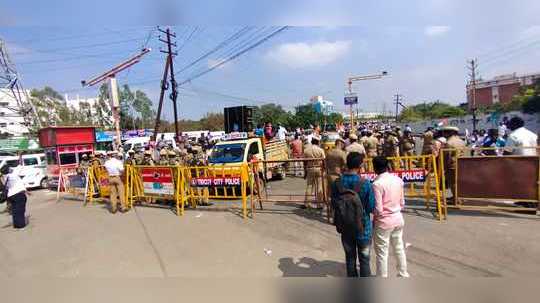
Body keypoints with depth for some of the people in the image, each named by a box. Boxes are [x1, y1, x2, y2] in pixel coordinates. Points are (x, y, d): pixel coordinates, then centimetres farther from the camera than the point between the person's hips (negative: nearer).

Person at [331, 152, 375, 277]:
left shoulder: (337, 182, -10)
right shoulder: (365, 183, -20)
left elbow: (334, 203, -1)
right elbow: (371, 207, -13)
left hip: (345, 226, 3)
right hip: (362, 226, -3)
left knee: (350, 257, 19)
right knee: (364, 259, 13)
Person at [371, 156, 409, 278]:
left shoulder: (377, 184, -21)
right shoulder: (398, 180, -2)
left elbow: (378, 209, -19)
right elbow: (402, 203, 6)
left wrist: (374, 219, 0)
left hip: (384, 222, -6)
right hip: (398, 219, 7)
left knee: (382, 252, 7)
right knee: (399, 248, 23)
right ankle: (403, 274, 39)